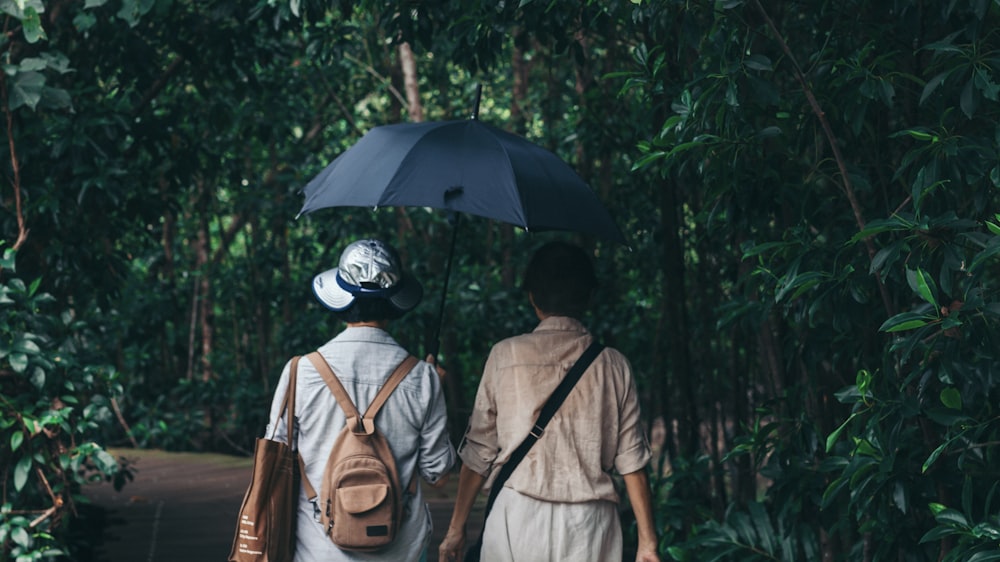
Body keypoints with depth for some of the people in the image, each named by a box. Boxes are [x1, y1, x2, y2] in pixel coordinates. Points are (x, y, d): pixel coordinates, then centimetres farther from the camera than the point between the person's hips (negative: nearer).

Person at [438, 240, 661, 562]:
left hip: (518, 515, -1)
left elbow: (479, 451, 3)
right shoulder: (613, 365, 4)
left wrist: (457, 527, 11)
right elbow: (632, 461, 2)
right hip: (589, 524, 1)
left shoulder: (505, 357, 1)